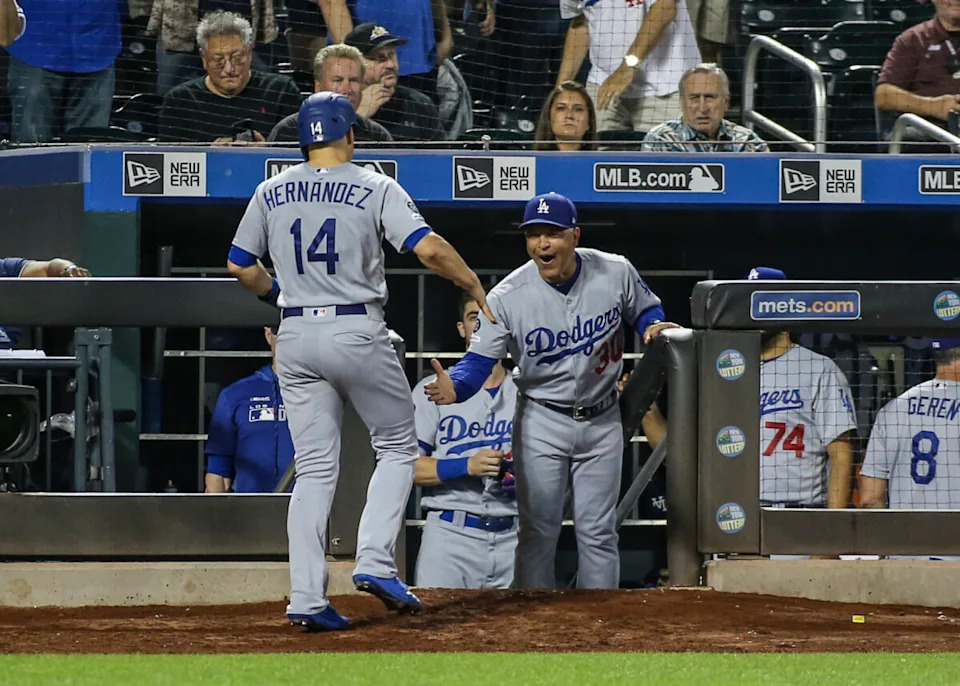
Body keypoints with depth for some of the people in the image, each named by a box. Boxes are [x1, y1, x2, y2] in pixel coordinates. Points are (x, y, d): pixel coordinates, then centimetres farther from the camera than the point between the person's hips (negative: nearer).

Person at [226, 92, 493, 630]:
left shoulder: (272, 193, 7)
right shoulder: (375, 188, -5)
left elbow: (240, 265, 13)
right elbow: (428, 247, -15)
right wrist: (474, 286, -1)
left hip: (295, 338, 4)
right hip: (357, 333, -4)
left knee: (315, 466, 7)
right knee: (398, 446, 13)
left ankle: (308, 598, -1)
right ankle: (375, 561, -5)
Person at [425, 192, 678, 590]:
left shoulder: (616, 273, -10)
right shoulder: (508, 296, -16)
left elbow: (645, 309, 10)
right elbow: (479, 361, -16)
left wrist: (654, 327, -13)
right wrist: (453, 388, -37)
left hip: (601, 422, 1)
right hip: (542, 422, -1)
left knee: (597, 531, 6)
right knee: (538, 530, 1)